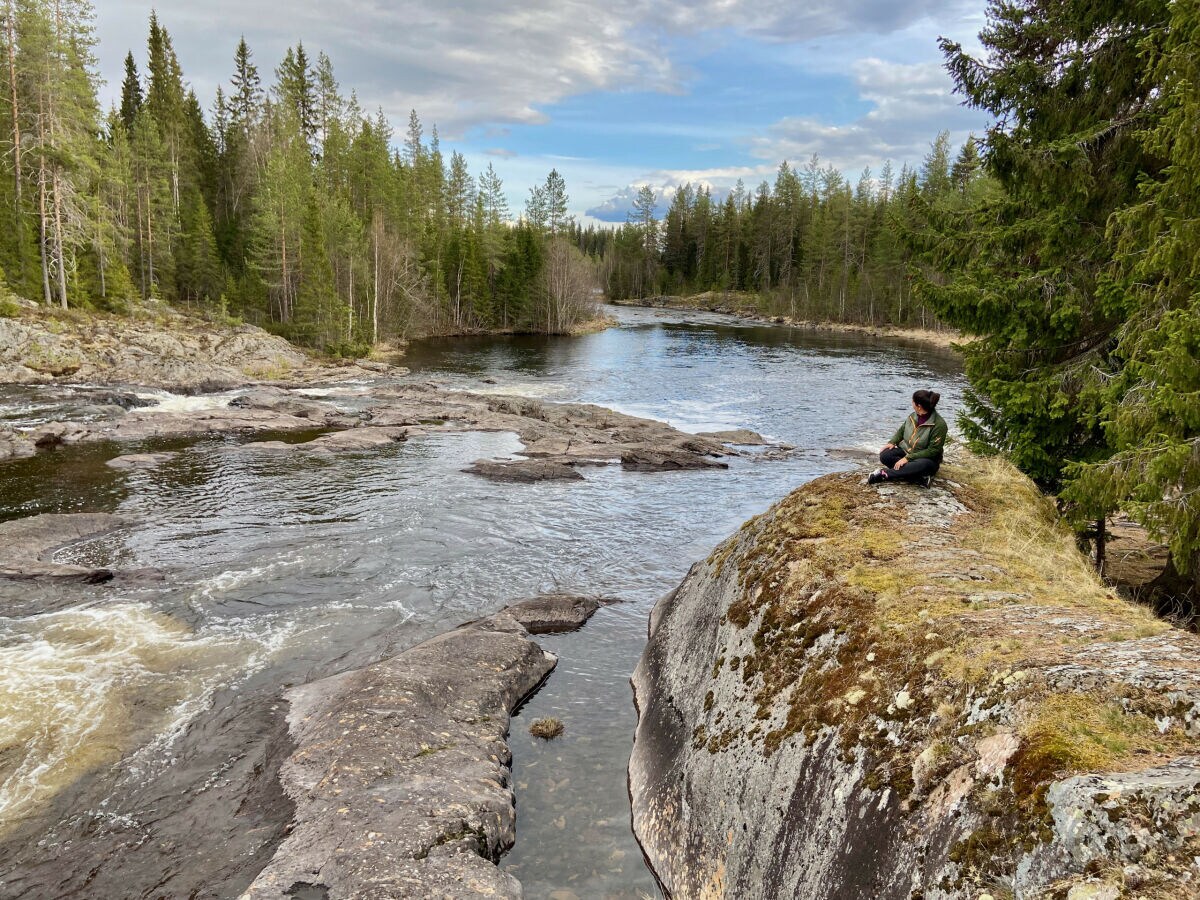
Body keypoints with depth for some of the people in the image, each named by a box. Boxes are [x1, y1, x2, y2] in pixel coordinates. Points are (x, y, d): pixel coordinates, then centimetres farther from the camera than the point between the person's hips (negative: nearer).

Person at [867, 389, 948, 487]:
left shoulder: (939, 424, -20)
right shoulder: (913, 416, -1)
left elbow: (933, 451, -22)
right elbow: (901, 430, 17)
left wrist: (908, 458, -27)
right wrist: (892, 442, -4)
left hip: (925, 458, -6)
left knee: (924, 465, -41)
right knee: (885, 455, -23)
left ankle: (885, 474, -33)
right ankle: (920, 478, -30)